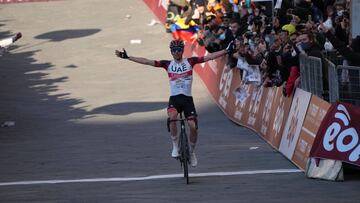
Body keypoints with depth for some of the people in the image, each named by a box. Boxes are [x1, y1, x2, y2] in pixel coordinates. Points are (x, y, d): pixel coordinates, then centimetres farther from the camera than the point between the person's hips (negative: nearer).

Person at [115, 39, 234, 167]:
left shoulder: (190, 62, 3)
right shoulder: (168, 64, 5)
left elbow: (209, 57, -2)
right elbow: (147, 62, 2)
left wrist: (226, 51, -10)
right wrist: (127, 57, -3)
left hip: (187, 98, 0)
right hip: (174, 98, 0)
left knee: (193, 126, -12)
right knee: (172, 117, -32)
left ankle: (192, 152, 15)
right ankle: (175, 146, -15)